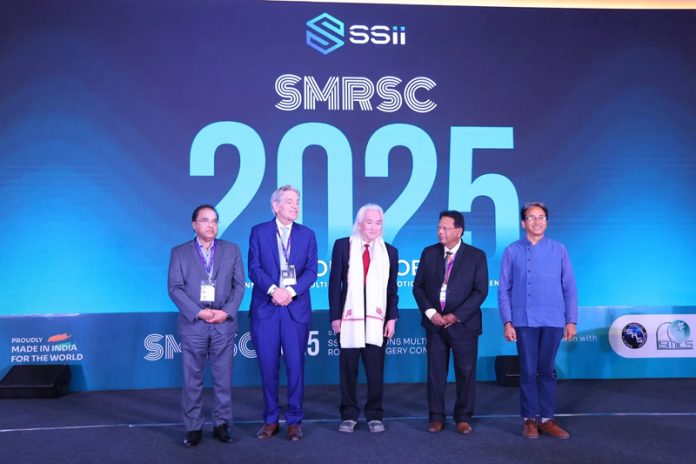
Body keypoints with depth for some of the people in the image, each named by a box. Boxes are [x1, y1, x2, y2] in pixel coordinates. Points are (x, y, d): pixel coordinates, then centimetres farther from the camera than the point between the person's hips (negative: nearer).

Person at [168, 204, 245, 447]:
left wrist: (227, 312, -10)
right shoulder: (179, 252, 6)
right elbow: (175, 287, -2)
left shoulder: (232, 250, 9)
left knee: (223, 378, 6)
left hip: (224, 324, 1)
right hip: (193, 324, -1)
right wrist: (198, 312, -13)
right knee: (192, 380, 5)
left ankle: (222, 424, 18)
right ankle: (193, 427, 16)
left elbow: (239, 285, 4)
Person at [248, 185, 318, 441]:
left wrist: (291, 291, -15)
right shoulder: (258, 232, 5)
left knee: (295, 365, 3)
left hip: (296, 309, 1)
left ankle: (294, 420, 15)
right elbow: (254, 268, -4)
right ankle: (271, 419, 20)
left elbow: (311, 270, 0)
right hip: (265, 308, 0)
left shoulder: (307, 234, 8)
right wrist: (273, 289, -19)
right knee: (268, 366, 6)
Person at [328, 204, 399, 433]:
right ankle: (349, 415, 21)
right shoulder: (343, 246, 3)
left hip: (377, 319, 1)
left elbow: (392, 288, 8)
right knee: (348, 369, 7)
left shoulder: (390, 252, 9)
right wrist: (335, 316, -4)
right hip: (349, 318, -1)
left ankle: (374, 415, 20)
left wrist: (392, 318, 0)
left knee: (376, 371, 4)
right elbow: (334, 283, 1)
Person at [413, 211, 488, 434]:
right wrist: (430, 312, -9)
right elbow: (418, 287, 5)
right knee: (435, 372, 7)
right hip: (434, 323, 2)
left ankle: (463, 418, 21)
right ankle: (436, 417, 19)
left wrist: (456, 316, -14)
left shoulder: (476, 255, -2)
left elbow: (480, 291, -7)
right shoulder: (429, 253, 5)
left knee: (466, 372, 6)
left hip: (463, 323, -2)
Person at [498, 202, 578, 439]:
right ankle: (529, 420, 17)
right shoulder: (512, 251, 3)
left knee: (546, 371, 10)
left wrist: (571, 321, 1)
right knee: (528, 372, 6)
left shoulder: (559, 250, 5)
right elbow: (504, 289, 1)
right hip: (524, 321, -1)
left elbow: (569, 288, 5)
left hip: (553, 321, 1)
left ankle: (547, 419, 20)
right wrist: (507, 322, -5)